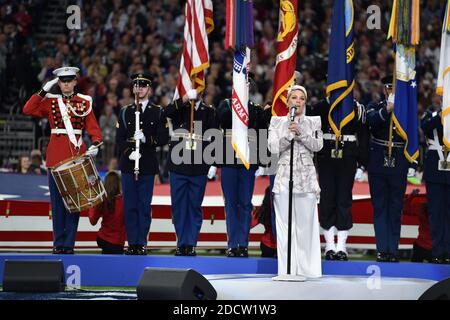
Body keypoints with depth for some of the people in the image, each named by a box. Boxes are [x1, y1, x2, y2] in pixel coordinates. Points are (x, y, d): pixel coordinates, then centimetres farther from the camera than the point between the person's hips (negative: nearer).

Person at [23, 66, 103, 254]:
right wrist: (43, 91, -7)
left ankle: (69, 243, 3)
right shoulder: (50, 101, 8)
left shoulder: (84, 102, 8)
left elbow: (93, 127, 1)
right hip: (56, 155, 0)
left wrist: (95, 145, -17)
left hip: (77, 154, 0)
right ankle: (58, 243, 7)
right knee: (57, 200, 2)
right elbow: (28, 110, -4)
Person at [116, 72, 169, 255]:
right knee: (130, 205, 1)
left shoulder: (158, 113, 6)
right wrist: (129, 152, -12)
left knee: (144, 206, -1)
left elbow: (163, 138, -1)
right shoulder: (125, 112, 11)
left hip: (148, 166, -2)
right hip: (128, 165, 2)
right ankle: (132, 243, 5)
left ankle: (142, 244, 3)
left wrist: (146, 139, -17)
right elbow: (119, 139, 5)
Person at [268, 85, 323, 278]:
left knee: (306, 224, -3)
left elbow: (318, 145, -3)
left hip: (307, 179, 0)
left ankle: (307, 269, 2)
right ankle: (287, 269, 0)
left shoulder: (313, 123, 11)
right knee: (285, 225, -3)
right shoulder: (277, 122, 10)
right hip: (284, 177, 0)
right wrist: (289, 134, -16)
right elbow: (273, 147, -2)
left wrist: (300, 132, -15)